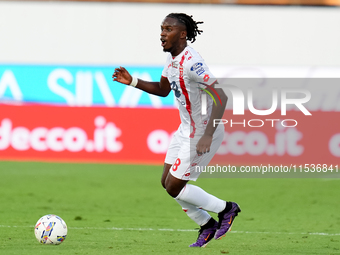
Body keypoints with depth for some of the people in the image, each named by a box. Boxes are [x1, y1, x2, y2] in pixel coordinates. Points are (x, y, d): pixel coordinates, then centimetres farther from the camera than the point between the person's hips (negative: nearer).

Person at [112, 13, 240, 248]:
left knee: (174, 188, -4)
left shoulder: (191, 62, -26)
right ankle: (207, 226, 27)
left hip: (202, 133, -10)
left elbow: (221, 97, -31)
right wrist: (132, 82, 7)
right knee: (167, 182, 13)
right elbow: (163, 89, 21)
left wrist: (207, 136, -36)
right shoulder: (173, 58, 3)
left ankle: (226, 209, 13)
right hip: (186, 129, 10)